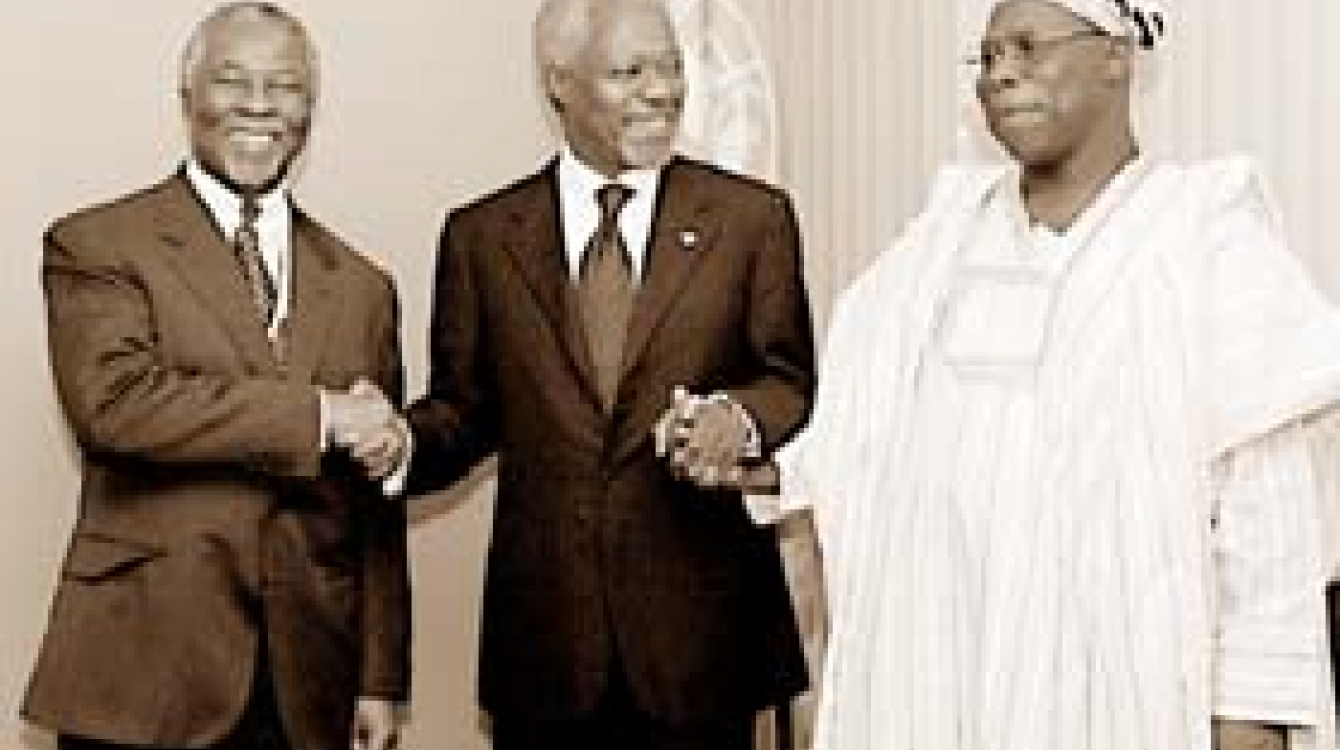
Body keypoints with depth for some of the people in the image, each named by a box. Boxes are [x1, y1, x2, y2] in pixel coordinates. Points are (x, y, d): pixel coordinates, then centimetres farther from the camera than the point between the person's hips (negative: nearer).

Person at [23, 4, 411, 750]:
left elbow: (378, 508, 11)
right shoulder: (95, 244, 0)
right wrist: (321, 413, -17)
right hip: (144, 673, -3)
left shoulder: (362, 286, 12)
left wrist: (382, 680, 6)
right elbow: (109, 400, -18)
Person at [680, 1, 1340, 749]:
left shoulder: (1209, 229, -6)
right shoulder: (954, 225, 9)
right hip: (934, 657, 5)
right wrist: (764, 467, -1)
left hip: (1112, 668, -4)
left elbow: (1267, 501, -10)